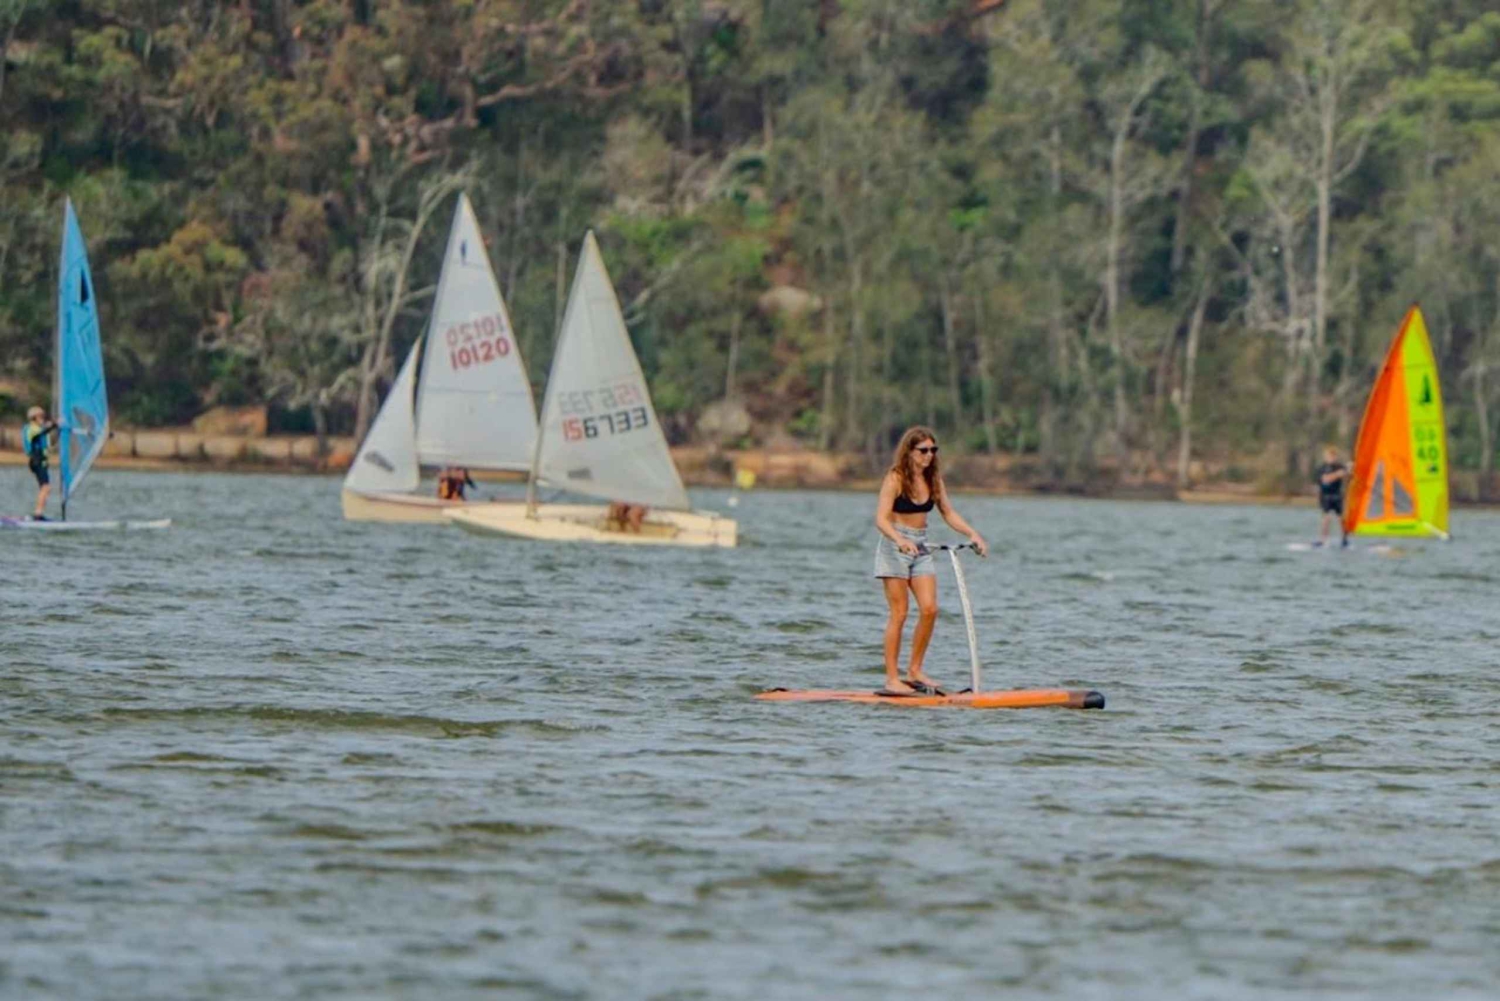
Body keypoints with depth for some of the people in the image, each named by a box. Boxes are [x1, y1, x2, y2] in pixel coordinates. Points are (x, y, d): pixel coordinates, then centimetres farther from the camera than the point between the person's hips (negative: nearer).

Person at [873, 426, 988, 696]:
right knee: (899, 613, -6)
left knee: (929, 609, -3)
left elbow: (948, 513, 9)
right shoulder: (895, 478, -12)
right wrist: (901, 540, -37)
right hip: (894, 548, -6)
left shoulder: (933, 479, 6)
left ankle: (914, 671, 9)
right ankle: (892, 679, -2)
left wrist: (972, 534, -6)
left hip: (920, 547, 6)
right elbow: (881, 519, -20)